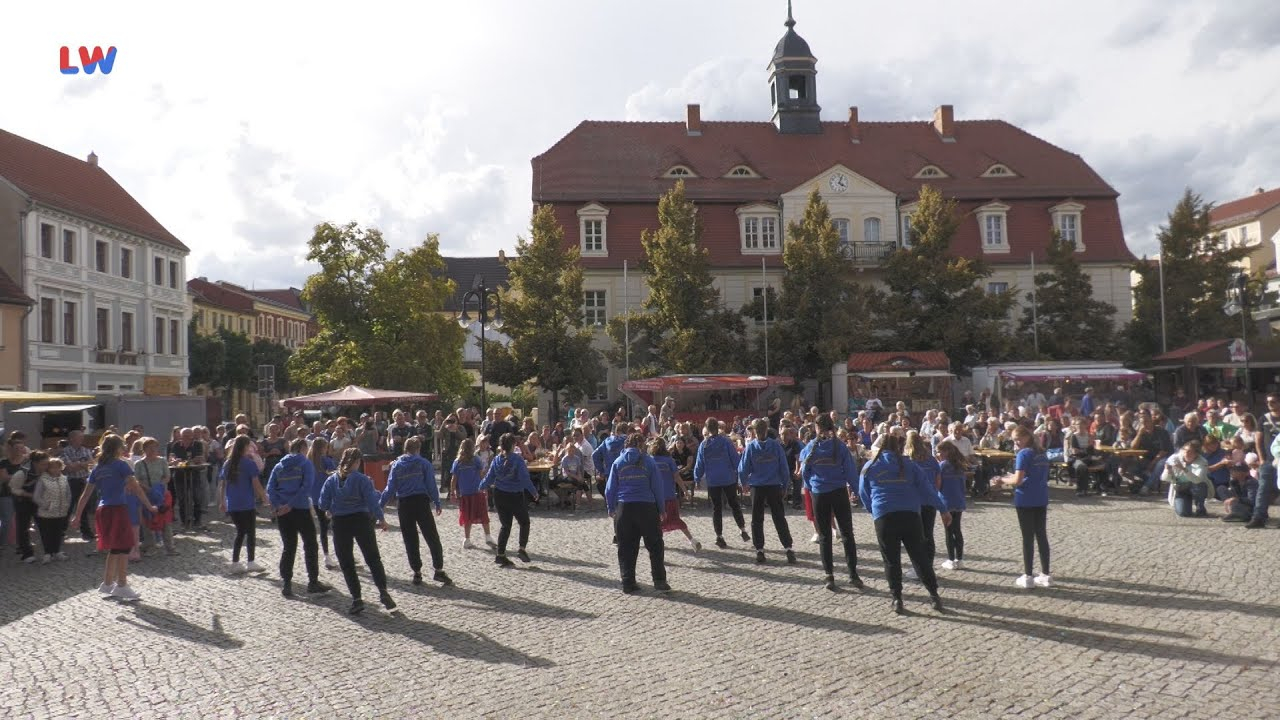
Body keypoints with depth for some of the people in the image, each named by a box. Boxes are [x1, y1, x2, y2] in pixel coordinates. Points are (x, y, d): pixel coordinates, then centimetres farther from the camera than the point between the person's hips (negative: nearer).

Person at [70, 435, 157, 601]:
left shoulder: (98, 469, 12)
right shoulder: (120, 465, -7)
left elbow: (85, 495, 13)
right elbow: (135, 487, -12)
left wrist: (77, 516, 17)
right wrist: (149, 506, -10)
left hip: (102, 511, 7)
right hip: (117, 510, -7)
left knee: (114, 549, 19)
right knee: (123, 547, 0)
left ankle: (107, 583, 25)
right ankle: (121, 586, -1)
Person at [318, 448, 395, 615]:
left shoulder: (331, 480, 1)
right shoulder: (362, 479, -8)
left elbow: (323, 504, 1)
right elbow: (372, 501, -13)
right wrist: (381, 519, -3)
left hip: (340, 523, 2)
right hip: (361, 520, -1)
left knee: (346, 563, 9)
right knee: (373, 559, 8)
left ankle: (356, 598, 2)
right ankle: (383, 591, -5)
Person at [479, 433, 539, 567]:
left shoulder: (497, 460, -1)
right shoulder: (517, 460, -16)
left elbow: (489, 478, 4)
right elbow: (525, 478, -20)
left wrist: (482, 487, 23)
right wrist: (534, 492, -10)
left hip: (499, 496, 5)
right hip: (515, 496, -5)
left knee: (505, 525, 15)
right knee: (524, 522, 13)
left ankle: (500, 555, 13)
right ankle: (522, 548, -1)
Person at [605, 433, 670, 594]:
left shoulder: (618, 462, 7)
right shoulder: (648, 461, 1)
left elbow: (610, 488, 7)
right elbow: (657, 487, 1)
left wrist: (611, 508, 17)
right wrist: (661, 509, 8)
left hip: (624, 508, 2)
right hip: (646, 507, -2)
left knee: (626, 547, 8)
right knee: (654, 545, 6)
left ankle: (628, 583, 8)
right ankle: (659, 581, 3)